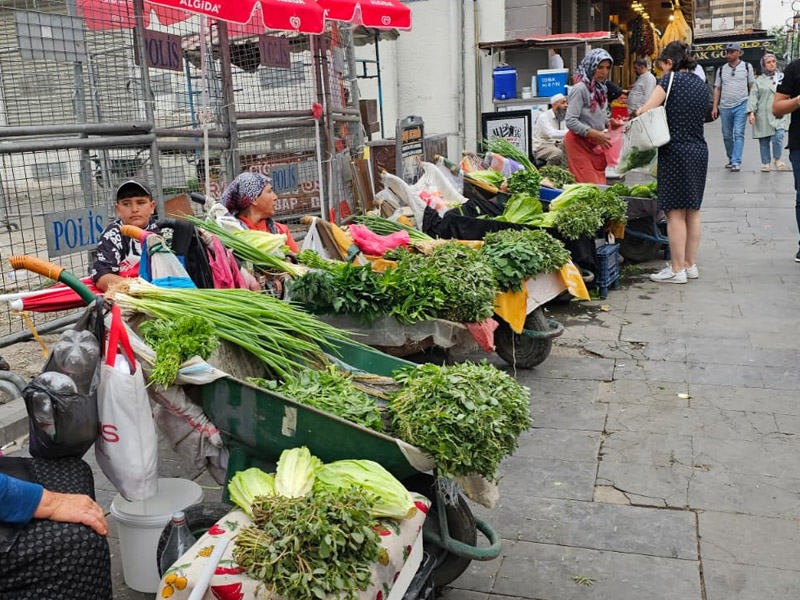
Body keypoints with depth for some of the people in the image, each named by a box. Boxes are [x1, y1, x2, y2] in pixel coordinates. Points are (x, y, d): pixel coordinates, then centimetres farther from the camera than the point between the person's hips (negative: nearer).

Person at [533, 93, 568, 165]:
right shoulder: (543, 117, -13)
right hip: (541, 146, -7)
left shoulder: (563, 117, 10)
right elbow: (551, 133, -29)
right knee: (557, 153, -37)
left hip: (556, 145, 7)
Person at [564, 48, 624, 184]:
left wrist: (609, 123, 2)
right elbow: (571, 122, -23)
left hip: (596, 144, 9)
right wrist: (595, 134, -26)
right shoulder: (580, 89, -16)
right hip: (580, 143, -8)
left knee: (601, 182, 9)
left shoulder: (600, 88, 11)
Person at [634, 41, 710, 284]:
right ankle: (691, 264, 19)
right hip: (699, 150, 8)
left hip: (676, 151, -7)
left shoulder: (671, 79, -6)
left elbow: (647, 109, -13)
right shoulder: (702, 86, 15)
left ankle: (677, 269, 0)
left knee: (675, 212, -3)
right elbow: (700, 118, 14)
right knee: (692, 210, 12)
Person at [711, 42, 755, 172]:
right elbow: (717, 88, 12)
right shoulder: (721, 69, 11)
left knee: (739, 134, -10)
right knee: (727, 135, 8)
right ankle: (731, 159, 23)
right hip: (725, 107, 3)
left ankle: (736, 162, -12)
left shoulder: (747, 67, 5)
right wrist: (715, 107, 5)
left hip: (741, 105, -3)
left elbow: (752, 86, 6)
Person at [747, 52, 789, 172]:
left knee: (778, 137, -14)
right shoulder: (759, 80, 7)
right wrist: (751, 112, -11)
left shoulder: (782, 77, 14)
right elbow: (753, 97, 0)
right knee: (764, 141, 2)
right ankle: (765, 163, 16)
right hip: (763, 115, 0)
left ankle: (777, 159, 7)